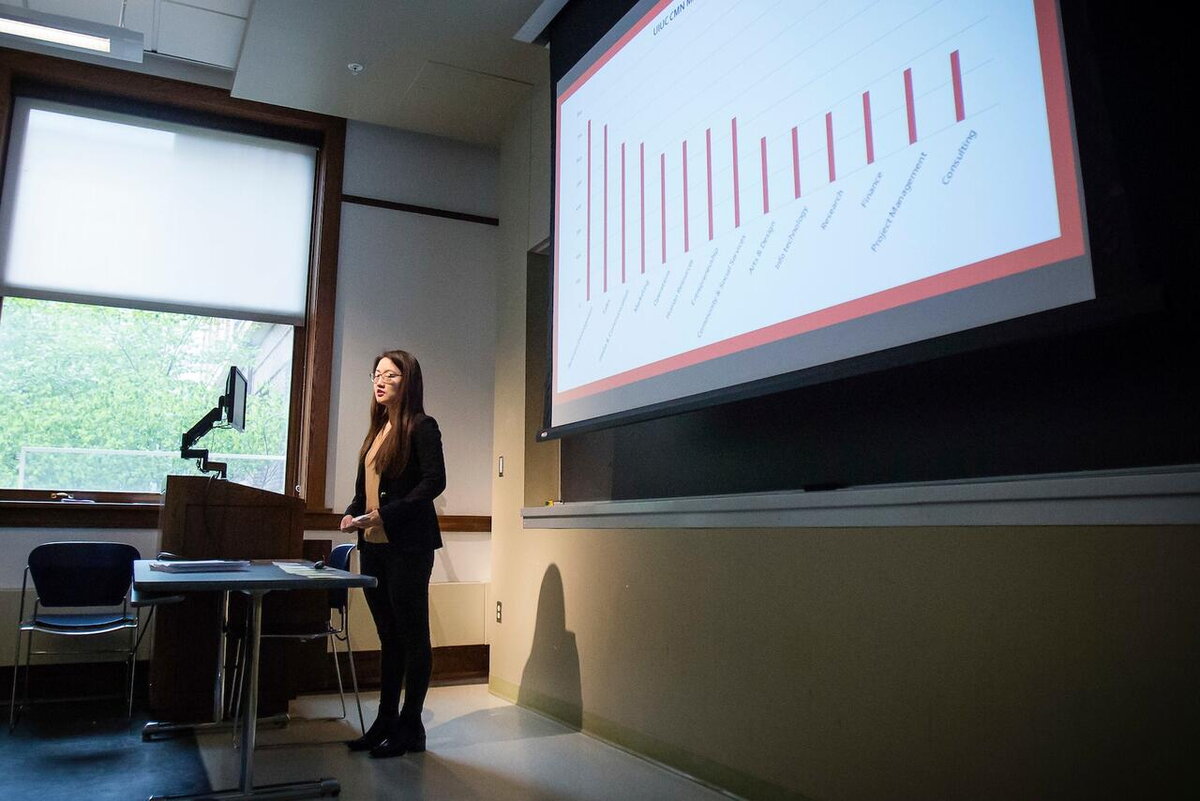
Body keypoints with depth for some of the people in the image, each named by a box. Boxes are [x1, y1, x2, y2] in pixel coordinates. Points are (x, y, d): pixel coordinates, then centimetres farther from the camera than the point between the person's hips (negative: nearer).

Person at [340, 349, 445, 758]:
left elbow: (434, 481, -16)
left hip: (407, 544, -8)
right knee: (389, 636, 14)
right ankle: (386, 721, 23)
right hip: (373, 544, 8)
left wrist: (386, 513, -20)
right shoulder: (377, 430, 17)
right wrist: (352, 513, 2)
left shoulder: (421, 426, -6)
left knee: (411, 635, 2)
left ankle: (410, 726, 12)